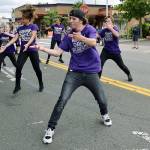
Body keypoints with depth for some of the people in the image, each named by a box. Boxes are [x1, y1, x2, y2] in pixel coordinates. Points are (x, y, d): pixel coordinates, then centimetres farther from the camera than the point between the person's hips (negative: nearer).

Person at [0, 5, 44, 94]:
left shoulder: (34, 26, -6)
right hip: (23, 51, 4)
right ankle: (17, 86, 8)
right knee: (18, 68, -6)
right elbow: (14, 39, 4)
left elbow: (33, 37, -21)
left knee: (36, 68, 5)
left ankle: (41, 84, 25)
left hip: (33, 51, -4)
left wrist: (27, 45, -39)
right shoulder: (20, 28, 8)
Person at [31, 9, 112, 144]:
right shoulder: (68, 36, 3)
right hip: (74, 72, 1)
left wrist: (81, 38, -47)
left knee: (102, 100, 7)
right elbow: (58, 52, -1)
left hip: (91, 73, -1)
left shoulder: (89, 29, -6)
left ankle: (105, 114, 42)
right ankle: (50, 128, 0)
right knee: (62, 100, -11)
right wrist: (43, 49, -17)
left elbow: (93, 43, -27)